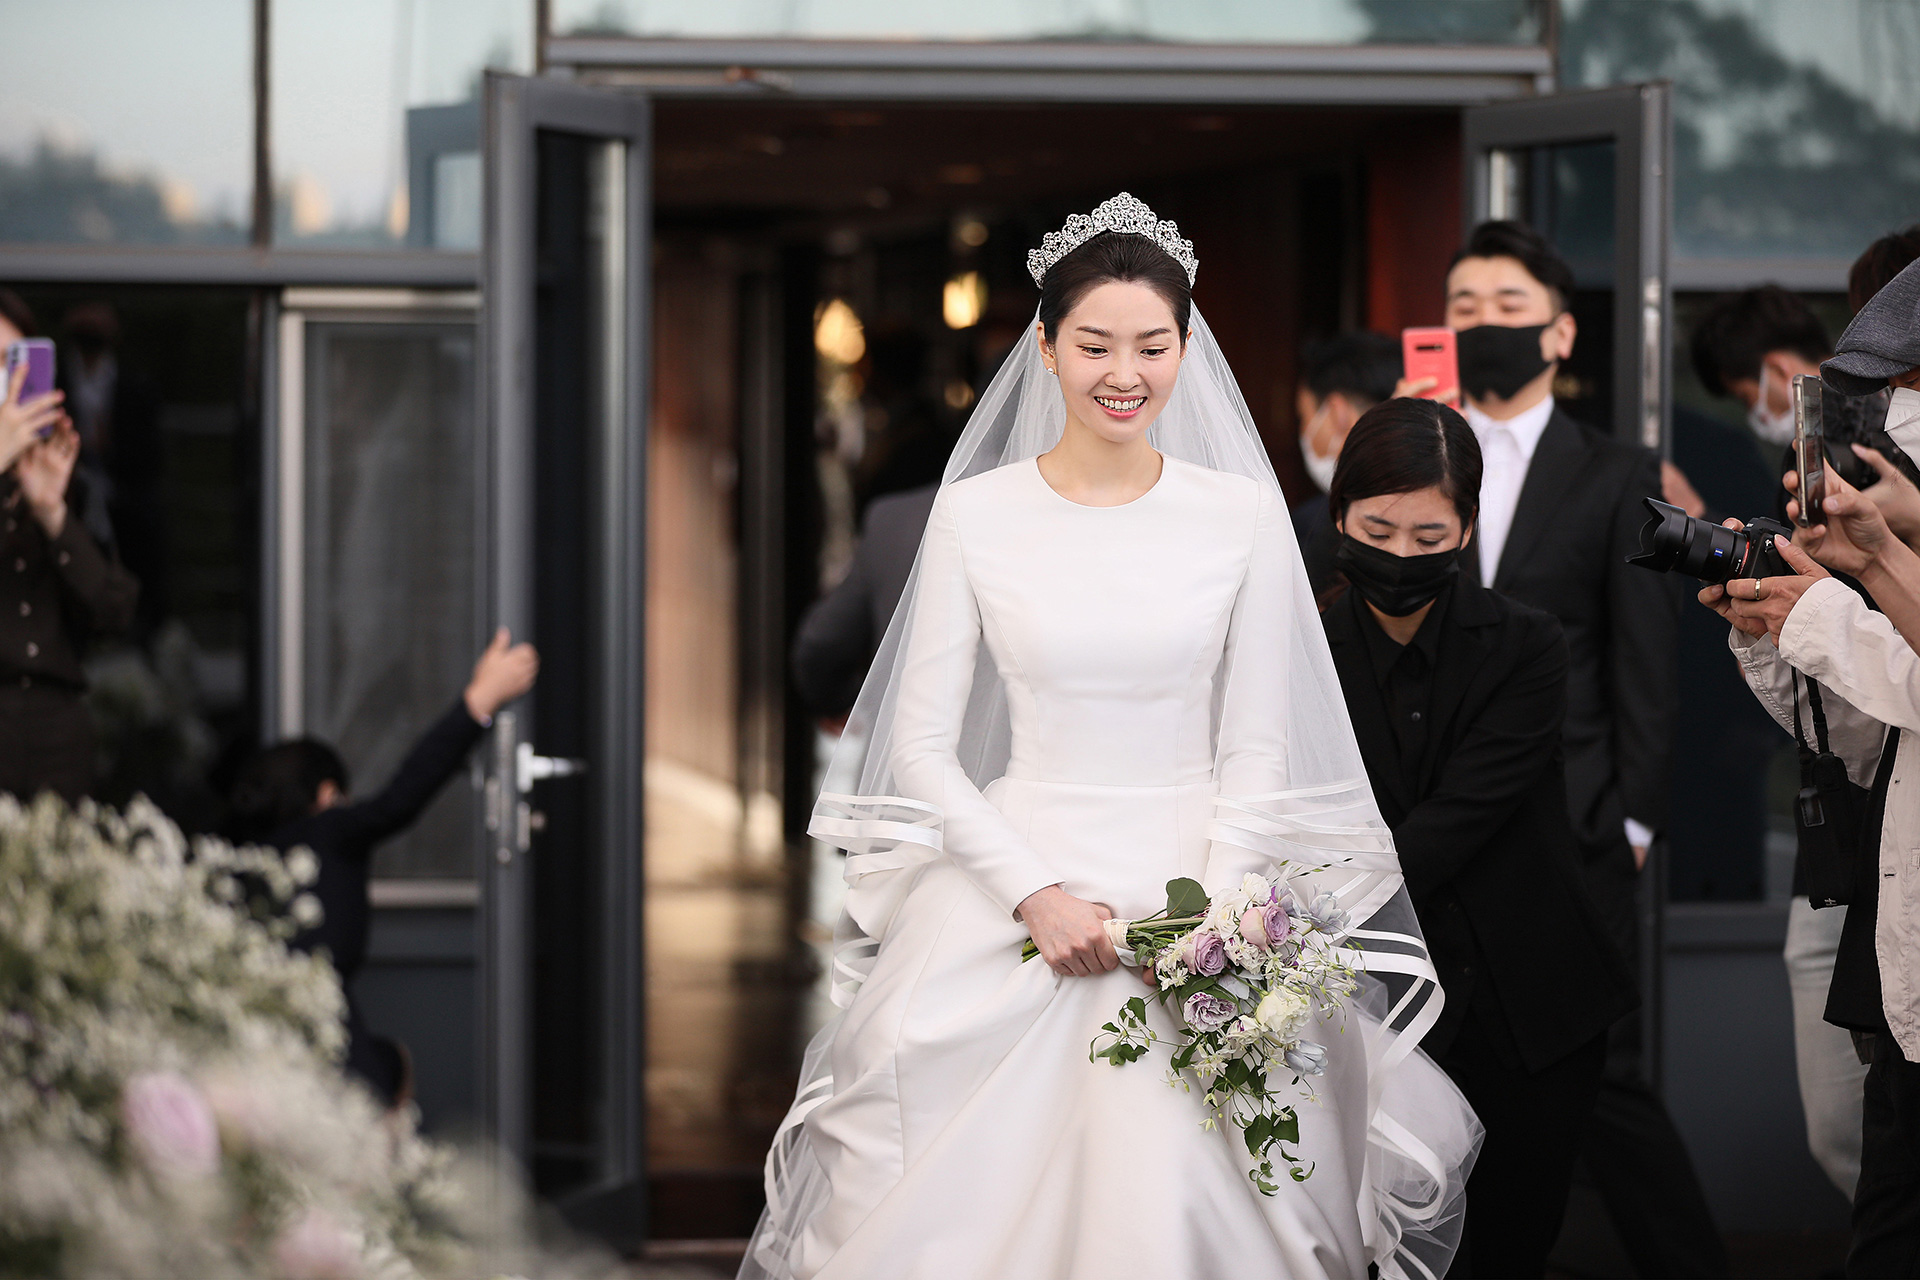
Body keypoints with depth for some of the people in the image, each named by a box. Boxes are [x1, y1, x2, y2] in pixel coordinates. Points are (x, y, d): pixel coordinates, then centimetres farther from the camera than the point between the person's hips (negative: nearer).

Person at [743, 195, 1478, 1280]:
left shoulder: (1244, 513, 1)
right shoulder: (977, 515, 0)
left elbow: (1254, 749, 3)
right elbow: (922, 747, 1)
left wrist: (1210, 913, -12)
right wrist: (1035, 895, -11)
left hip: (1195, 876, 0)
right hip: (1013, 878, 0)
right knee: (970, 1189, -7)